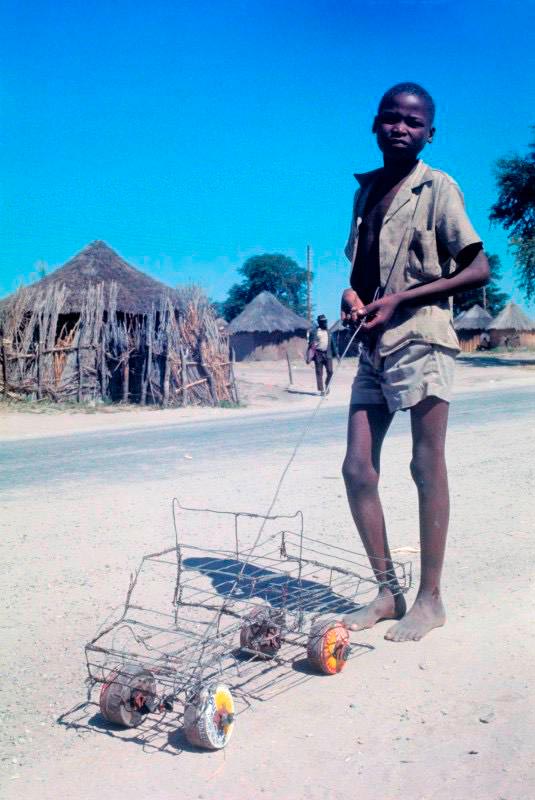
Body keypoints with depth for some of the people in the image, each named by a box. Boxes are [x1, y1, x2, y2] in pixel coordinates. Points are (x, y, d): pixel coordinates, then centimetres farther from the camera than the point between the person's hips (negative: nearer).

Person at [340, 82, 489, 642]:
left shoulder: (437, 188, -2)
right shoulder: (366, 189, 16)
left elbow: (477, 269, -8)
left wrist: (398, 299, -15)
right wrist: (353, 294, 2)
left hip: (420, 340, -6)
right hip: (374, 346, 7)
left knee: (427, 468, -1)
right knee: (357, 470, 3)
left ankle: (430, 599, 9)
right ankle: (388, 591, 14)